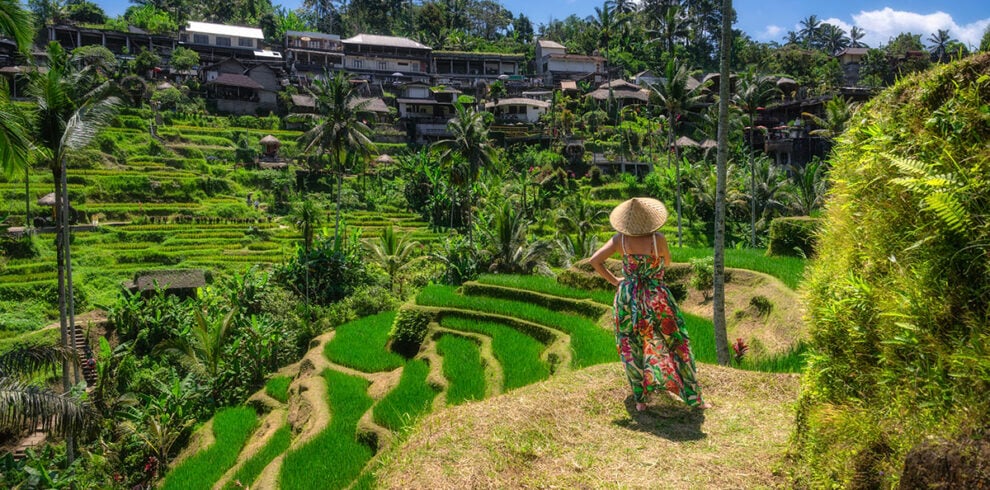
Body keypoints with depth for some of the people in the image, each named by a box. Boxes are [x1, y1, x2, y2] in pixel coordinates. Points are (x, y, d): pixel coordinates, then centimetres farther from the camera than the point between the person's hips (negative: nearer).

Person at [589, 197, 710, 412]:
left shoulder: (621, 239, -10)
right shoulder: (658, 239, -18)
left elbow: (594, 261, -10)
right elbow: (667, 262, 2)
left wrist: (613, 281, 1)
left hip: (628, 297, 3)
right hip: (656, 299, -2)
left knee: (633, 349, 17)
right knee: (676, 344, 12)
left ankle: (640, 400, 21)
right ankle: (694, 399, 19)